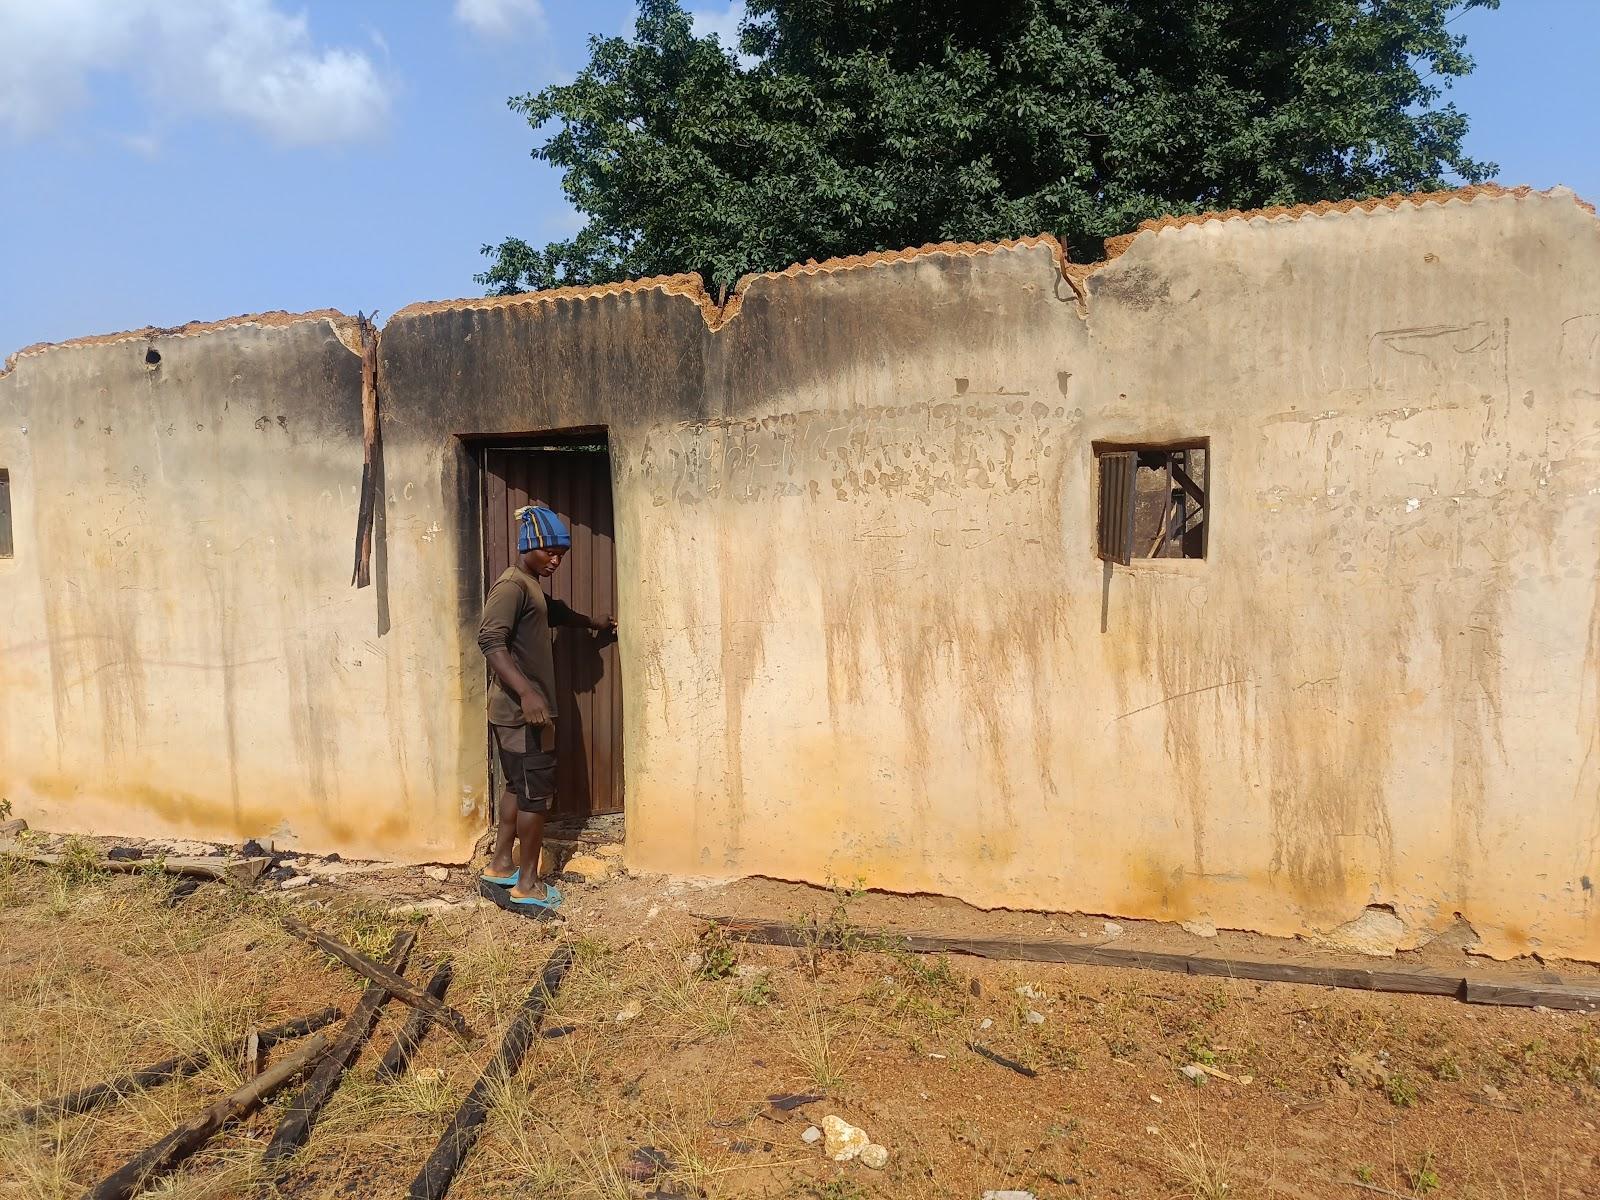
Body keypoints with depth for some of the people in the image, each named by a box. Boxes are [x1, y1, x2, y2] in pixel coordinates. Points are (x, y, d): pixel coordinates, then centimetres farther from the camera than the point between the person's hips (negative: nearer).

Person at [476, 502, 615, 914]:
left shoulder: (532, 586, 16)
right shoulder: (511, 586, -17)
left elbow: (553, 611, 39)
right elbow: (491, 640, -28)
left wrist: (590, 622, 54)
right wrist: (526, 693, -36)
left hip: (521, 710, 10)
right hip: (521, 712, -10)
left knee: (518, 787, 17)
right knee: (536, 793, -4)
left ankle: (500, 866, 26)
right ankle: (526, 885, 5)